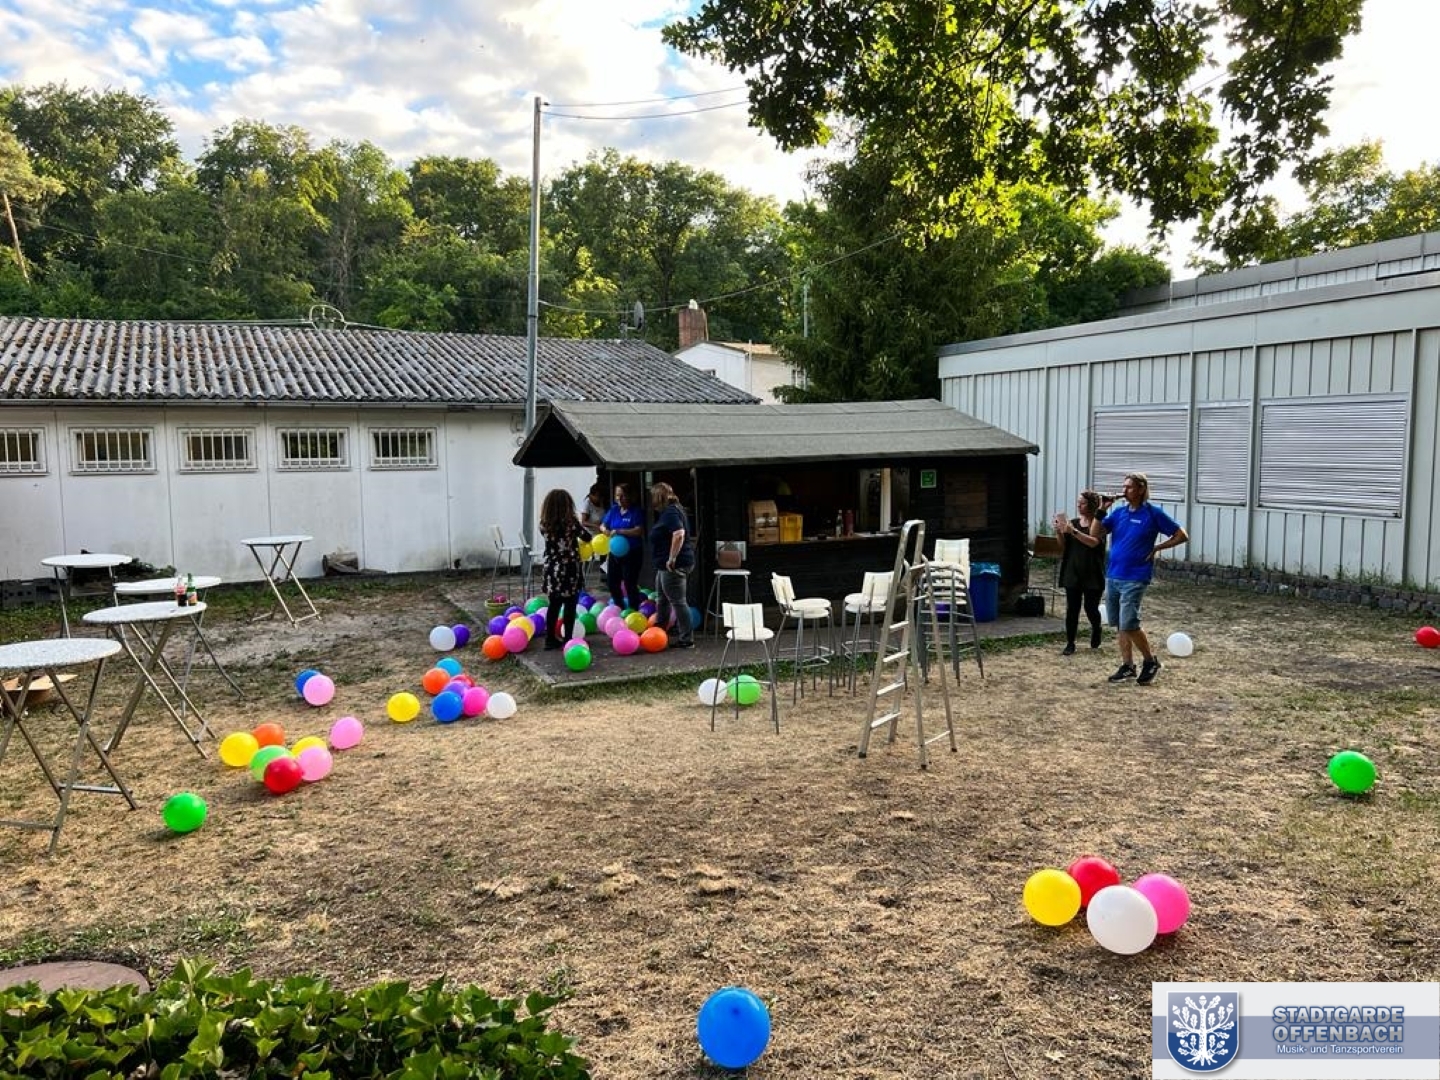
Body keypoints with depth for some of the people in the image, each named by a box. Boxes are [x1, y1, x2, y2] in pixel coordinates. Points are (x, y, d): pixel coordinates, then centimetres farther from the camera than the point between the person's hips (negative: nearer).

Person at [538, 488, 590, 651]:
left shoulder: (544, 524, -2)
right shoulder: (571, 522, -14)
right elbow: (587, 536, -2)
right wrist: (579, 526, 18)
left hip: (552, 570, 4)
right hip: (569, 570, -4)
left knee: (553, 605, 12)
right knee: (570, 606, 6)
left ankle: (550, 639, 16)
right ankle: (568, 639, 9)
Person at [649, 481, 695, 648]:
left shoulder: (671, 512, -17)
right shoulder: (669, 511, 15)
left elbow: (679, 534, -30)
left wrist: (672, 558, -27)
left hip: (674, 565, -11)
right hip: (665, 565, 11)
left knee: (678, 601, -5)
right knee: (662, 599, 23)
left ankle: (686, 640, 0)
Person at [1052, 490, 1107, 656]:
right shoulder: (1073, 523, 8)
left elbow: (1094, 542, -22)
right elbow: (1064, 547, 8)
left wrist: (1073, 531, -30)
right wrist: (1059, 532, -11)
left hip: (1092, 575, -3)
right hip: (1072, 573, 3)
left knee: (1091, 608, 3)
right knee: (1072, 609, 0)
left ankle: (1096, 630, 34)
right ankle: (1070, 644, 5)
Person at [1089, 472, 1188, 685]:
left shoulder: (1153, 513, -6)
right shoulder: (1119, 512, 8)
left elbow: (1182, 535, -1)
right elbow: (1094, 533, 5)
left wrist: (1156, 548, -6)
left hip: (1135, 578, -6)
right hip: (1112, 576, 6)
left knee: (1128, 625, -11)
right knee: (1119, 625, 10)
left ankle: (1150, 662, 9)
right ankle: (1127, 666, 20)